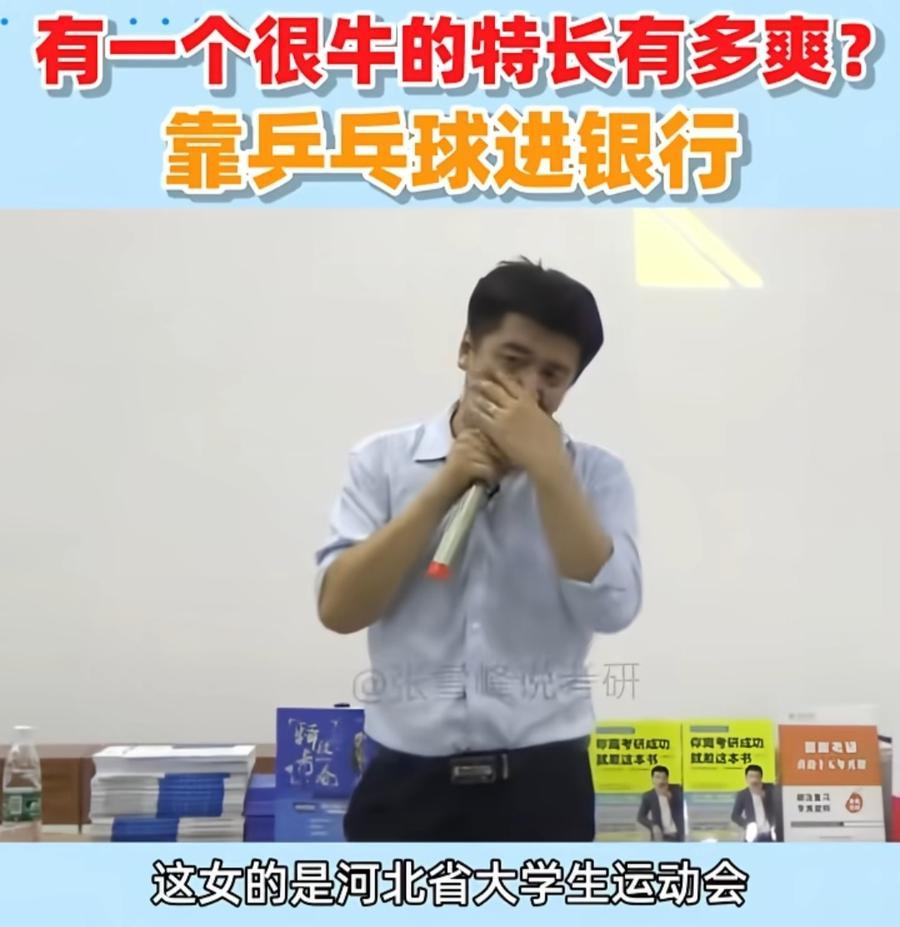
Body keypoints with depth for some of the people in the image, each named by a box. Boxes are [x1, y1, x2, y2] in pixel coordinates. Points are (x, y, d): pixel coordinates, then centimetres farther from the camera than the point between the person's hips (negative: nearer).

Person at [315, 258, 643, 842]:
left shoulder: (594, 475, 2)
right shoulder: (385, 462, 3)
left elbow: (612, 606, -13)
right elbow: (339, 608, -7)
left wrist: (546, 465, -17)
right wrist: (444, 487, -12)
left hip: (540, 785, 0)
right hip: (408, 783, 1)